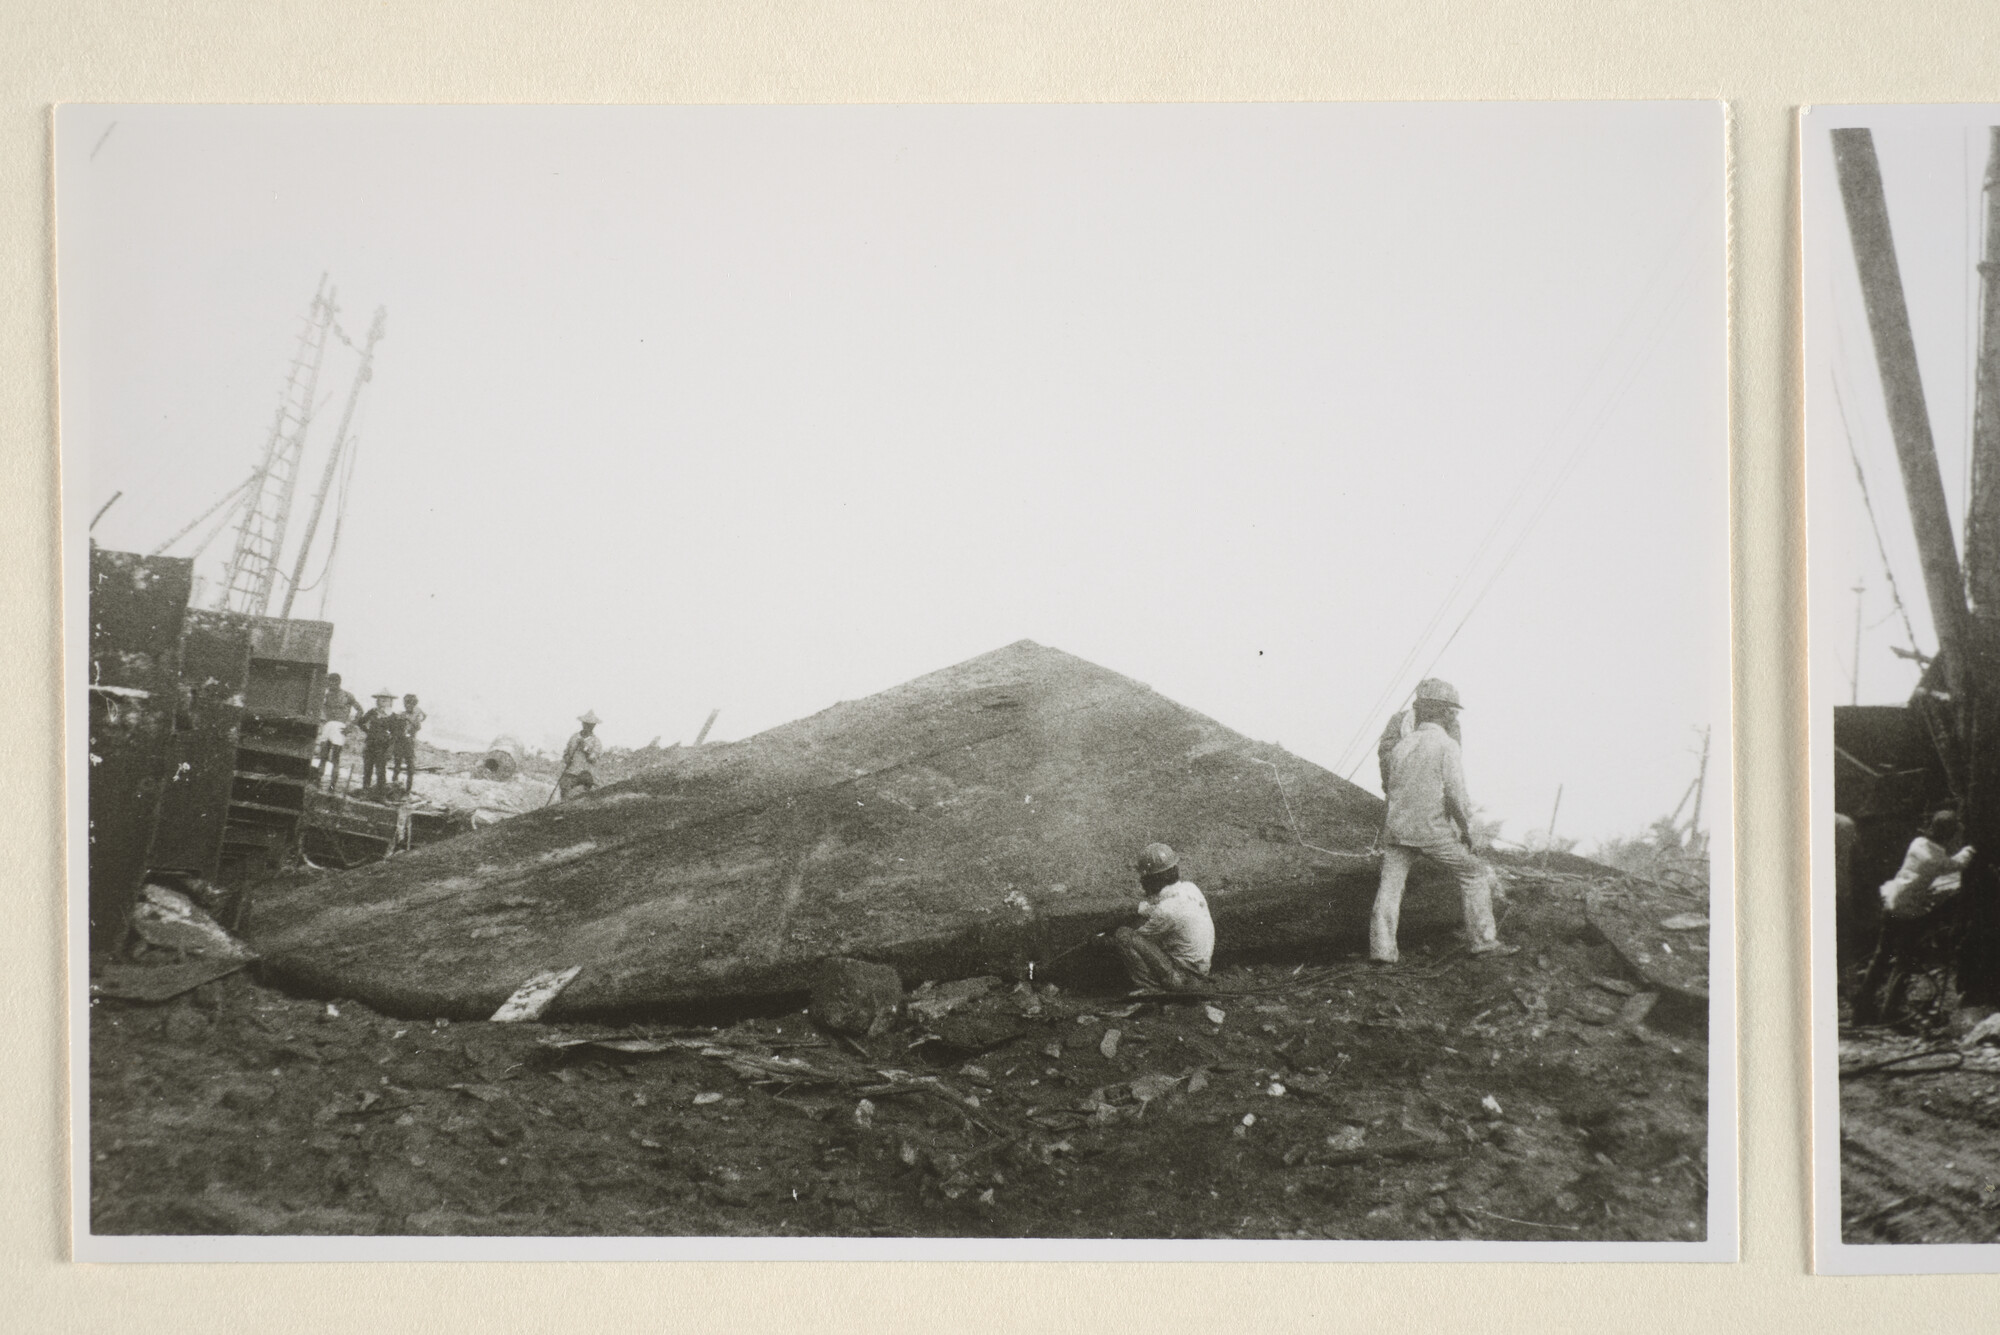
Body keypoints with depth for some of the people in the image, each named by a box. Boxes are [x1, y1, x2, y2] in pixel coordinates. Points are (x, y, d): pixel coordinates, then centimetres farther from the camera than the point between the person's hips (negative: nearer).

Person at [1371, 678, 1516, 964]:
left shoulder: (1401, 746, 10)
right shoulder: (1447, 746, -9)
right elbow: (1457, 795, -14)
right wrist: (1466, 830, -2)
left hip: (1397, 827, 5)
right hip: (1434, 831, -5)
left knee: (1390, 886, 8)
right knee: (1474, 874, 10)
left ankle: (1382, 948, 0)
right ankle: (1484, 940, 11)